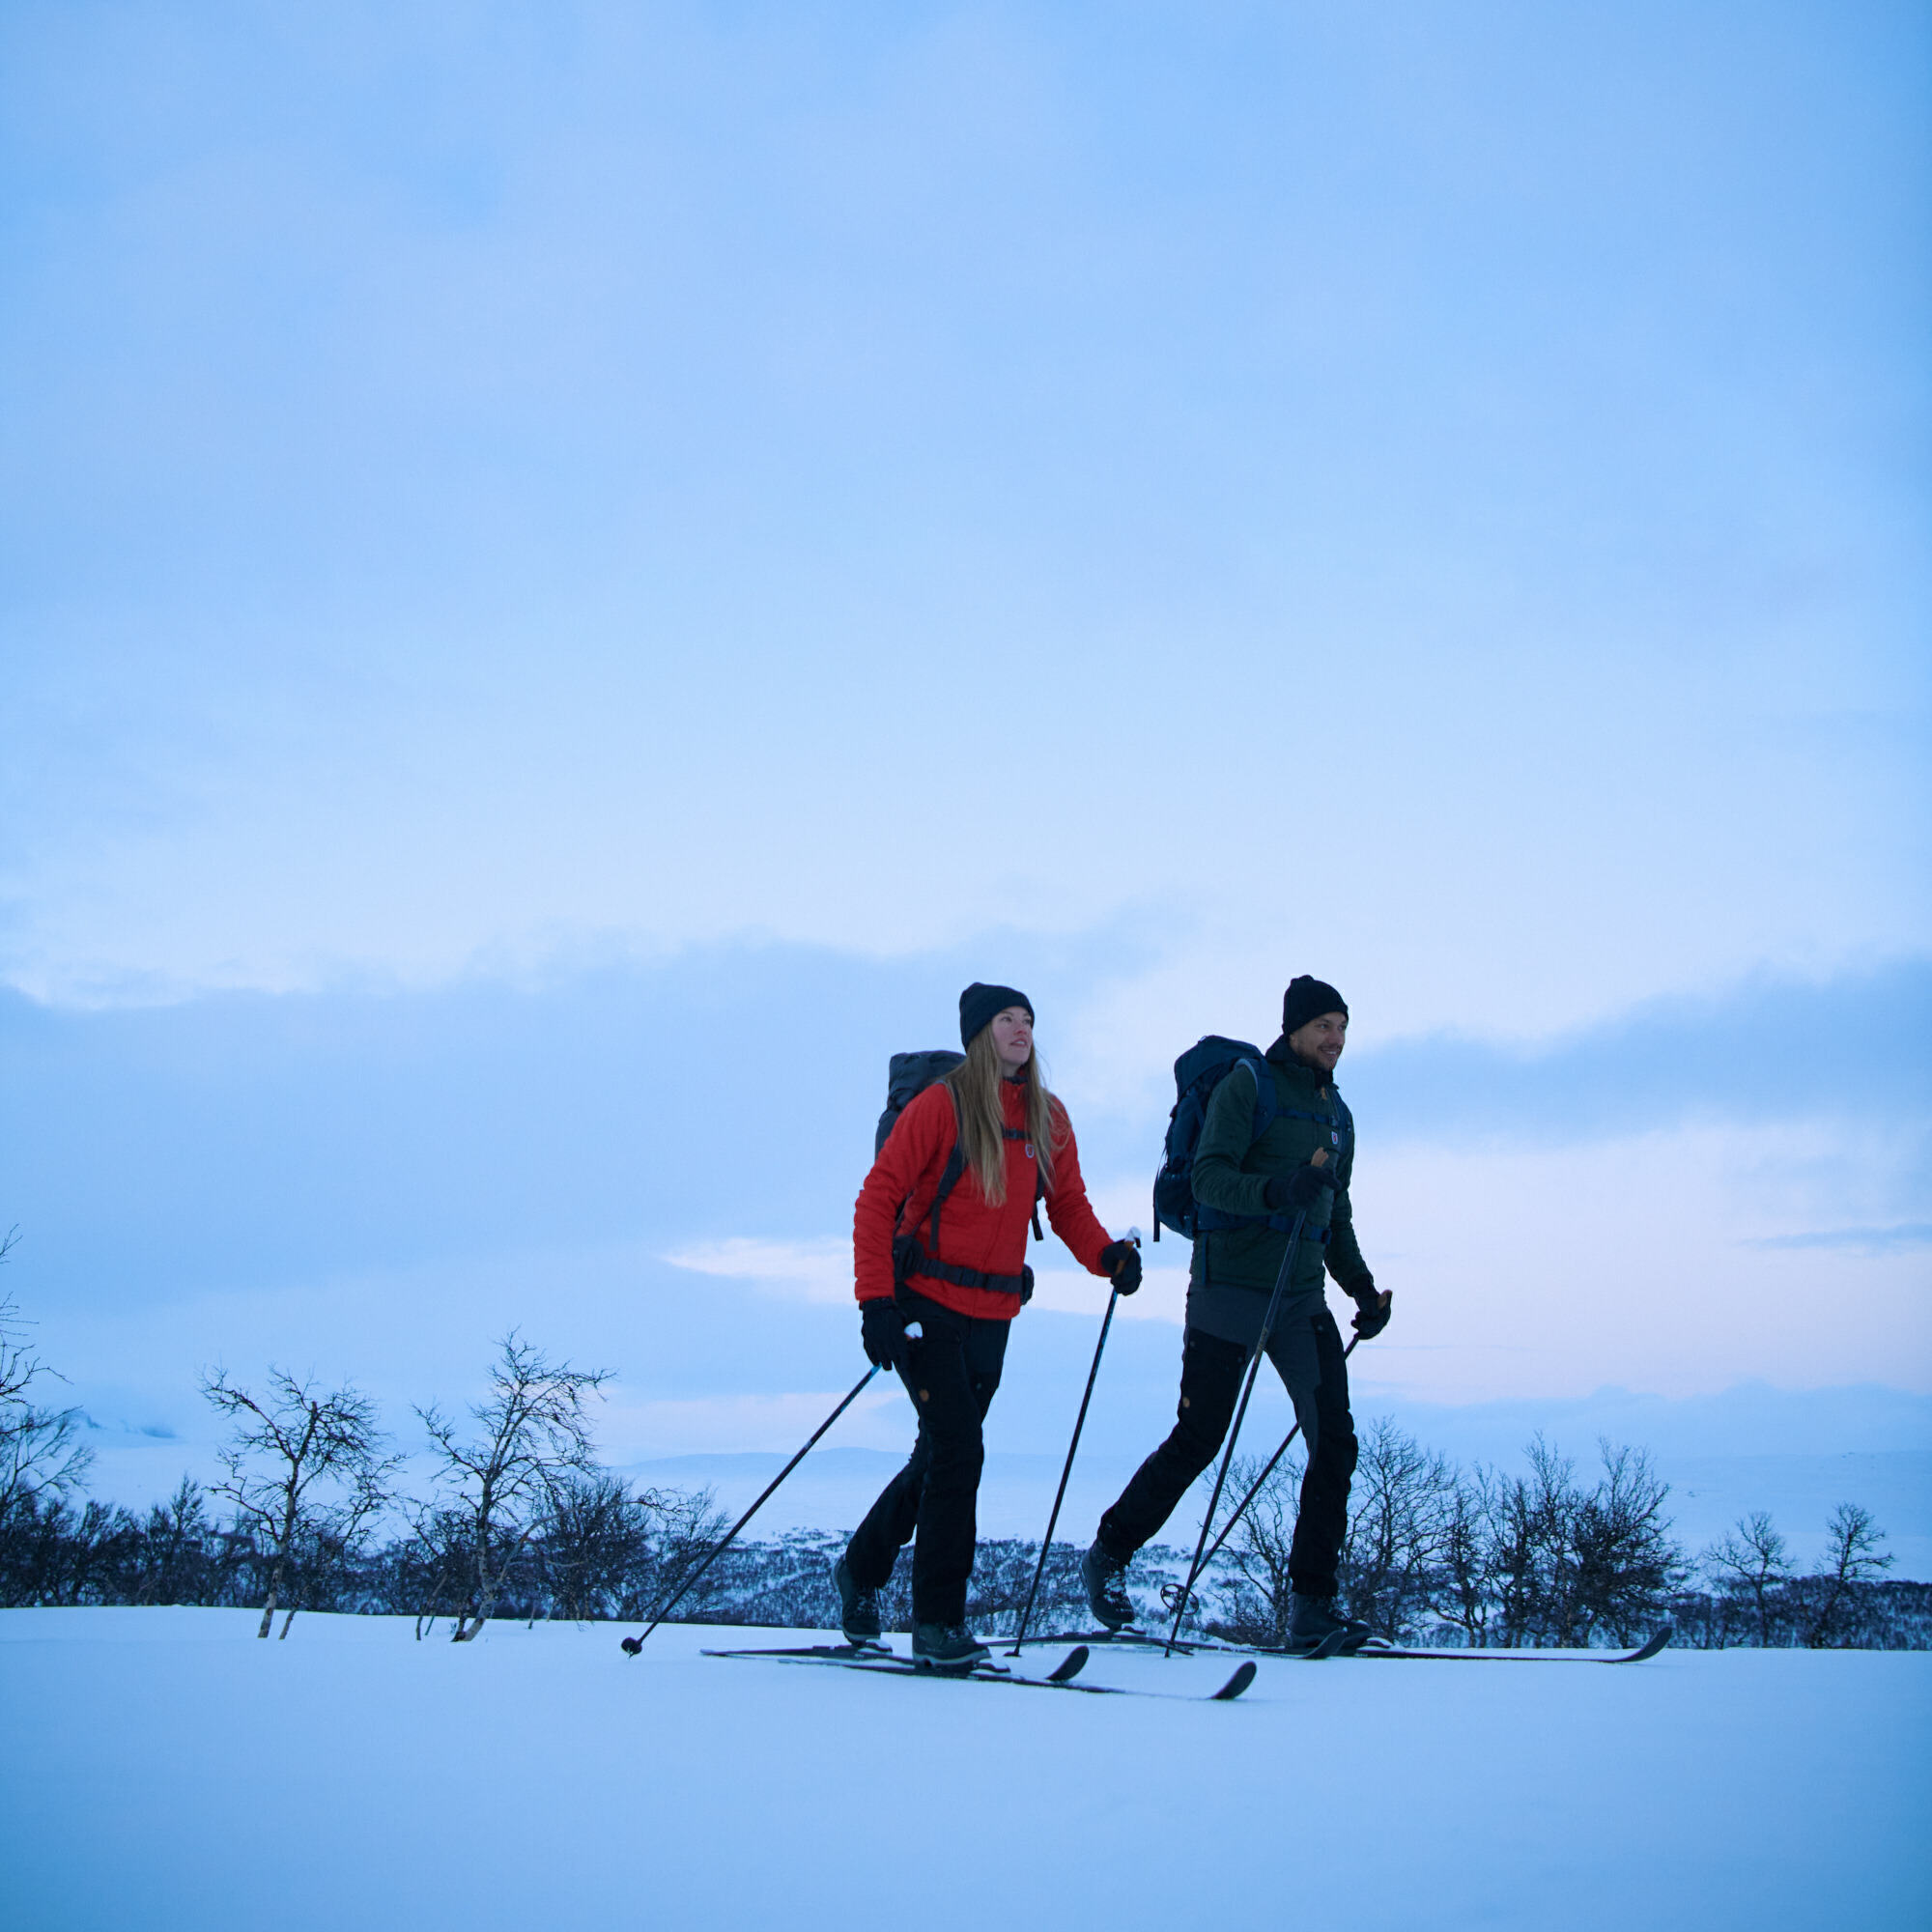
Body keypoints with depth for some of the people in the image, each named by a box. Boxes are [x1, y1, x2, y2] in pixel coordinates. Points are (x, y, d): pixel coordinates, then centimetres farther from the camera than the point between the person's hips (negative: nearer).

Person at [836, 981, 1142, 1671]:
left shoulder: (1048, 1118, 8)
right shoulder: (941, 1105, -9)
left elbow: (1069, 1205, 11)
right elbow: (879, 1196, -9)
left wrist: (1106, 1254, -10)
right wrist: (875, 1299, -17)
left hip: (992, 1315, 6)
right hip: (928, 1304, -6)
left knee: (941, 1457, 14)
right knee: (958, 1452, -12)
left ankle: (862, 1568, 36)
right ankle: (937, 1622, -3)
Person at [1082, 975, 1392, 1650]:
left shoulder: (1336, 1113, 19)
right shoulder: (1247, 1086, -3)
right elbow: (1208, 1176, -14)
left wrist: (1362, 1286, 15)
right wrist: (1275, 1189, -31)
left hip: (1302, 1301, 6)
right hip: (1230, 1290, -6)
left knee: (1334, 1443, -7)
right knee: (1197, 1441, -3)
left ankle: (1311, 1605, -2)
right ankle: (1108, 1555, 17)